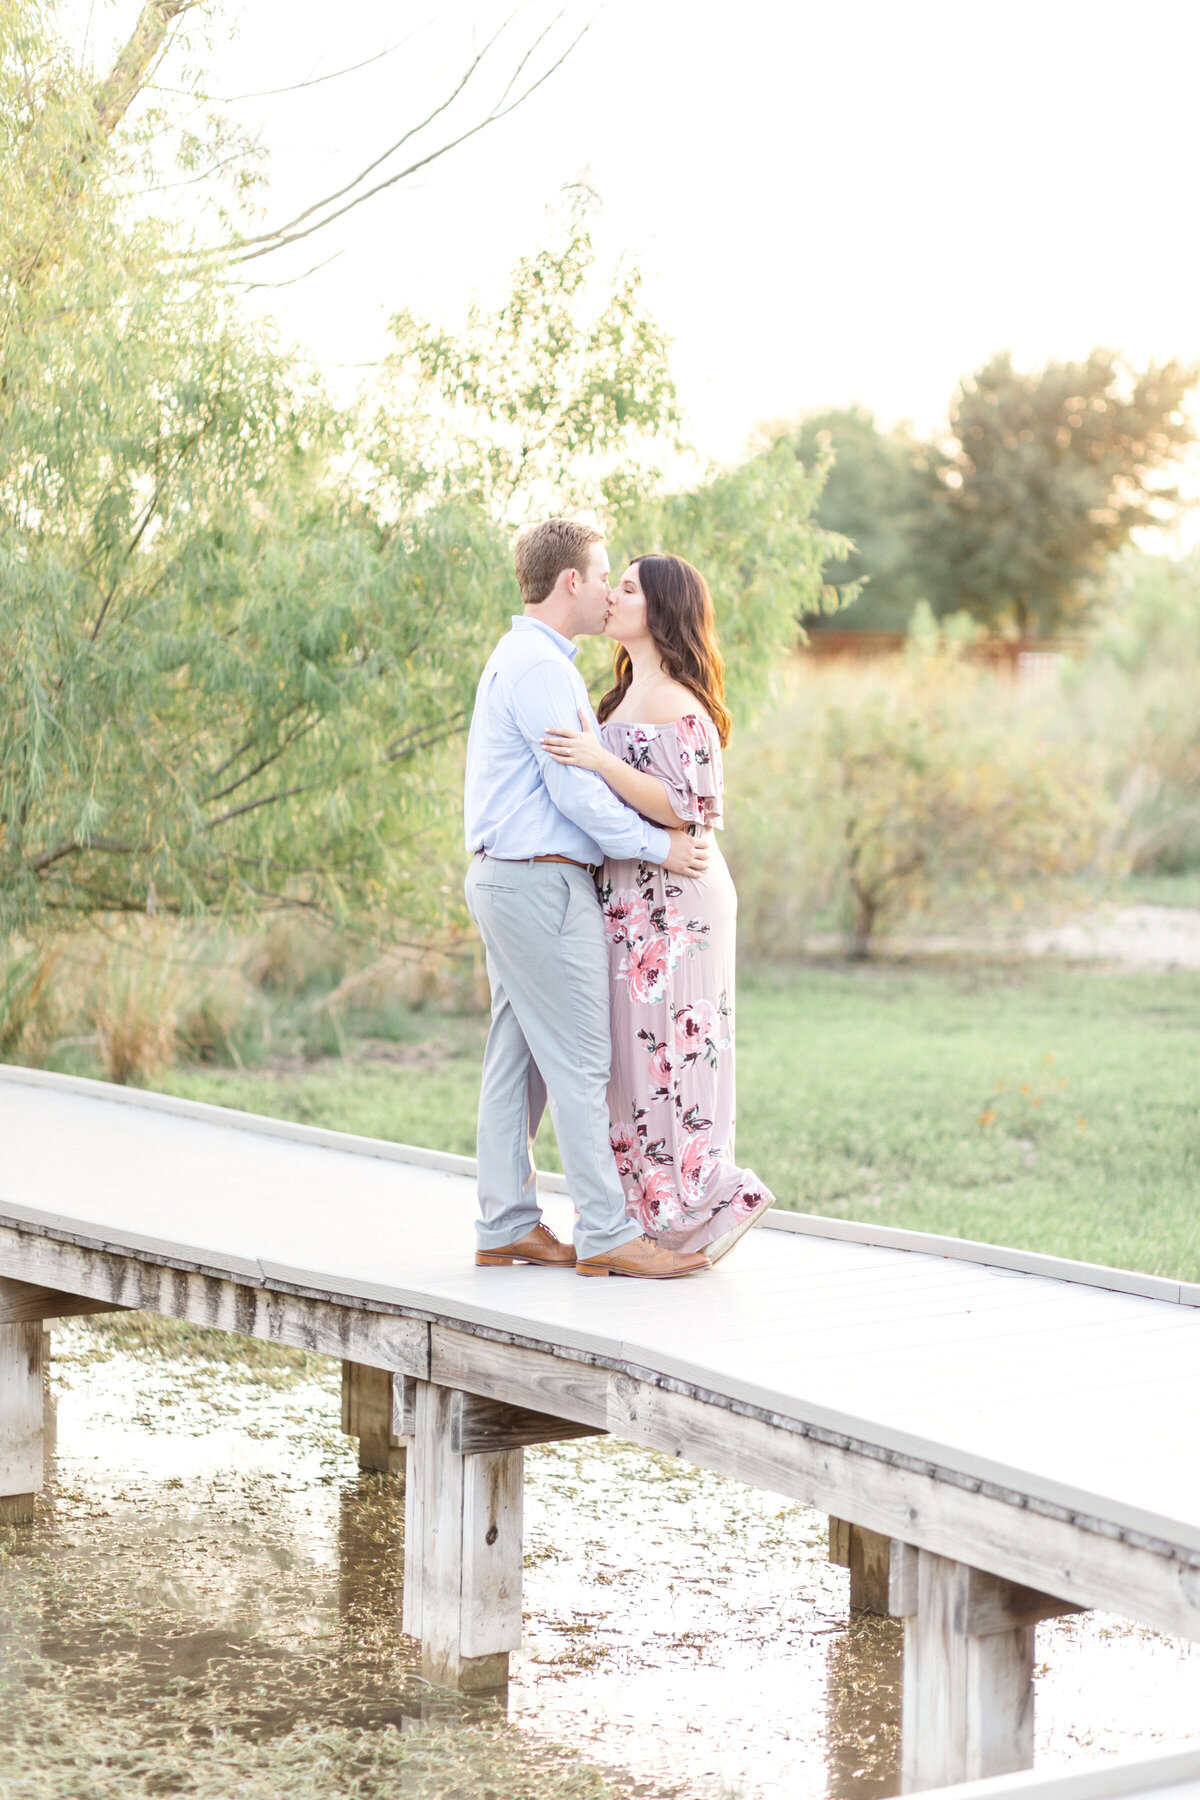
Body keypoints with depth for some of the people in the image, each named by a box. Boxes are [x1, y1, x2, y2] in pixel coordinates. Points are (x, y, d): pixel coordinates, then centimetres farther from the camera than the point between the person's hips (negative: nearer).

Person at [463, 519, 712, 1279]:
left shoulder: (518, 660, 19)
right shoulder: (541, 667, -15)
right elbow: (576, 791, -19)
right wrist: (657, 845, -11)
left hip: (505, 876, 11)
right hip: (543, 882, -11)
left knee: (517, 1058, 11)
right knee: (580, 1060, -8)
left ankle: (506, 1225, 14)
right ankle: (607, 1234, -5)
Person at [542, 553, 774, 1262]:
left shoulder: (673, 702, -14)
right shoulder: (629, 696, 17)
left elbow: (687, 809, -21)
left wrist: (601, 761, -25)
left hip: (673, 903, -10)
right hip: (631, 899, 10)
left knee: (665, 1053, -6)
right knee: (631, 1056, 10)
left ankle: (714, 1201, 3)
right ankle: (654, 1211, 15)